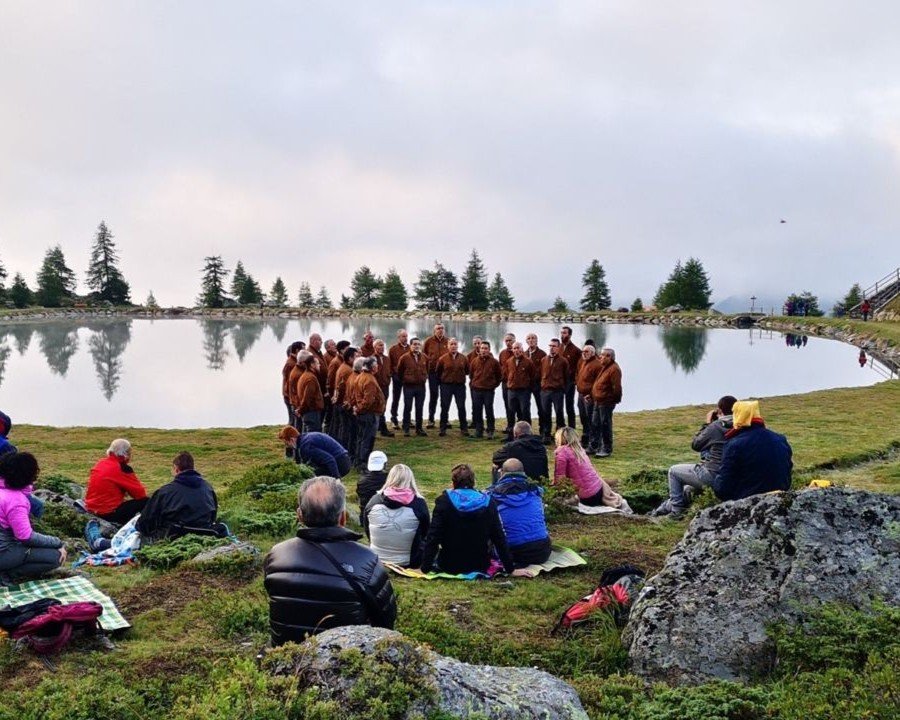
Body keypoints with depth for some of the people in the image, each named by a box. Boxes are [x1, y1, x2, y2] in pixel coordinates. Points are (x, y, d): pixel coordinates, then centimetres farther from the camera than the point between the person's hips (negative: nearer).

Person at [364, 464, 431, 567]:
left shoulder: (374, 501, -9)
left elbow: (367, 531, 7)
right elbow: (425, 533, 1)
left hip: (376, 562, 4)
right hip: (408, 562, -3)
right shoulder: (419, 504, -16)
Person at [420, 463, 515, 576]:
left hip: (450, 567, -1)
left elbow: (433, 537, -15)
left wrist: (425, 567, -10)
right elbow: (500, 538, -4)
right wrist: (510, 568, 2)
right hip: (480, 566, 1)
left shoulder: (444, 501, -11)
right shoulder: (488, 502, -5)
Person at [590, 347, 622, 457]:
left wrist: (615, 399, -15)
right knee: (595, 424, 15)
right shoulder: (604, 367, 15)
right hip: (598, 401, 10)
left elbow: (617, 387, -21)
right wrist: (592, 395, 17)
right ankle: (595, 447, 25)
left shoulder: (614, 369, -17)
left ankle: (607, 449, 7)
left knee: (605, 425, -2)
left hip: (606, 402, -10)